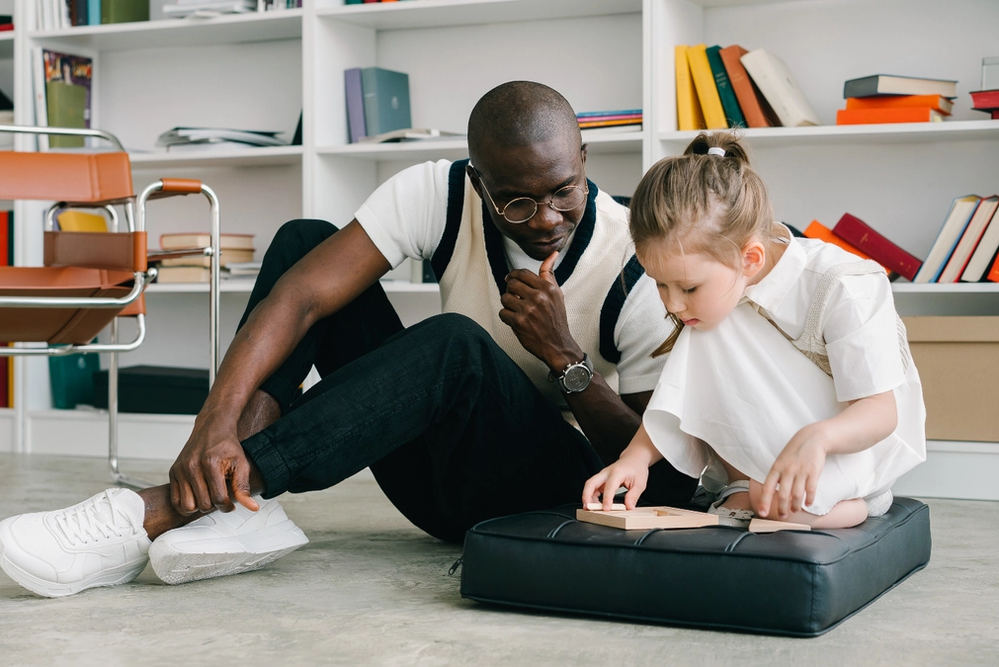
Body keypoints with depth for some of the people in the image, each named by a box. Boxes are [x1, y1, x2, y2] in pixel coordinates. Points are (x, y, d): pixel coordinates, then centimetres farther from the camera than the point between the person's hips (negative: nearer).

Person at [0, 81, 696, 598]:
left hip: (562, 487, -4)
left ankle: (161, 513, -40)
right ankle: (236, 503, -28)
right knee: (304, 236, -8)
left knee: (455, 343, -37)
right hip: (442, 477, 4)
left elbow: (664, 471, -13)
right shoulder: (439, 195, -11)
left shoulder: (637, 269, -17)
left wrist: (565, 358, -25)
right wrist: (217, 419, -38)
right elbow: (300, 296, -23)